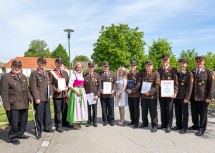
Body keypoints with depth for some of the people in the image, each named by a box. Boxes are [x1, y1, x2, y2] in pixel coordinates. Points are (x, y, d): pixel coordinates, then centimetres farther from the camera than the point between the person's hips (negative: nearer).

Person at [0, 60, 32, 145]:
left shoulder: (23, 76, 15)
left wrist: (30, 97, 7)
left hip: (24, 104, 7)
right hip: (13, 105, -6)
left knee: (23, 121, 16)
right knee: (14, 122, 3)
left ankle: (20, 134, 36)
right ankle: (13, 137, 23)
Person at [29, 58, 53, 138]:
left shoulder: (46, 73, 17)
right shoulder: (34, 73, -7)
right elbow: (33, 87, -13)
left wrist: (51, 93, 9)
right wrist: (36, 98, -17)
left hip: (47, 98, 7)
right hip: (39, 98, -7)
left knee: (47, 113, 15)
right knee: (39, 115, 1)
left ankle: (47, 128, 29)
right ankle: (38, 131, 15)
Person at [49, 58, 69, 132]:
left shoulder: (65, 72, 14)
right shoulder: (51, 73, 0)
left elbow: (68, 81, 16)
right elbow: (50, 84, -4)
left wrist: (67, 87, -3)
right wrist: (55, 89, -18)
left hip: (64, 94, 5)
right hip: (56, 94, -4)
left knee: (65, 110, 15)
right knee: (57, 111, 0)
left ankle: (65, 123, 32)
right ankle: (58, 126, 13)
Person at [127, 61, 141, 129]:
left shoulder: (138, 74, -5)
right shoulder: (128, 74, 12)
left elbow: (138, 84, -12)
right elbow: (126, 83, 14)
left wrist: (132, 90, -17)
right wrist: (127, 89, -4)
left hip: (136, 94, -5)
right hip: (129, 94, 5)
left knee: (136, 109, 1)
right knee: (131, 108, 13)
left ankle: (136, 123, 10)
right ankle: (132, 121, 27)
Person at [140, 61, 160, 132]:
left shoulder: (156, 73, -5)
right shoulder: (142, 74, 11)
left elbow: (157, 85, -11)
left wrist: (150, 92, -18)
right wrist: (142, 91, 7)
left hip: (152, 96, -5)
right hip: (143, 96, 5)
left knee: (153, 112, 2)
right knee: (144, 111, 16)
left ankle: (154, 125, 14)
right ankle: (145, 123, 34)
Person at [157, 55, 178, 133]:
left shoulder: (173, 69, -1)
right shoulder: (159, 70, 12)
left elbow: (175, 82, -5)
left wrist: (175, 92, -14)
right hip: (161, 92, 4)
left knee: (169, 109, 4)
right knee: (162, 109, 11)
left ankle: (169, 125, 13)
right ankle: (163, 123, 24)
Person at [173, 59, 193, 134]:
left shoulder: (189, 74, -6)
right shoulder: (177, 74, 12)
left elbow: (190, 87, -11)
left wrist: (187, 98, -15)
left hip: (184, 97, -5)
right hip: (177, 96, 5)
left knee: (184, 113, 6)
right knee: (177, 112, 12)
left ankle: (184, 127, 16)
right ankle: (178, 125, 26)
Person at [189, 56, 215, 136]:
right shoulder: (192, 72, 10)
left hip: (203, 98, -4)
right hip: (193, 97, 4)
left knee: (203, 114, 6)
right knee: (194, 113, 14)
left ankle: (202, 129, 21)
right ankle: (196, 125, 33)